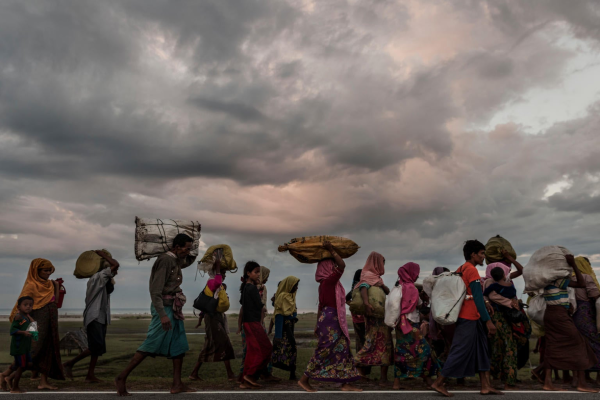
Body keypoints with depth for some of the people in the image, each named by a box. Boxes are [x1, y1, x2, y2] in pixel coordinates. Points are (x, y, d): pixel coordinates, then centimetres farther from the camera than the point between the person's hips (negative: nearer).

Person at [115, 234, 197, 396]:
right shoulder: (165, 260, -16)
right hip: (164, 307, -9)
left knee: (179, 345, 8)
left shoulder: (176, 261, 11)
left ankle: (177, 384, 13)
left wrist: (192, 254, 16)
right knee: (151, 345, -7)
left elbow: (188, 261, 38)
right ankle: (122, 378, 5)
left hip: (174, 308, 9)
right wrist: (162, 315, -28)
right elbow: (155, 291, -22)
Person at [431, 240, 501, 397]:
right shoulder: (472, 270, -14)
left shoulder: (461, 269, 14)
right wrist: (488, 321, -18)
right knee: (461, 351, -5)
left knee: (481, 349, 11)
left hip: (471, 317, 10)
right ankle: (439, 383, 1)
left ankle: (486, 386, 14)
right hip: (469, 317, -10)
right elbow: (478, 298, -19)